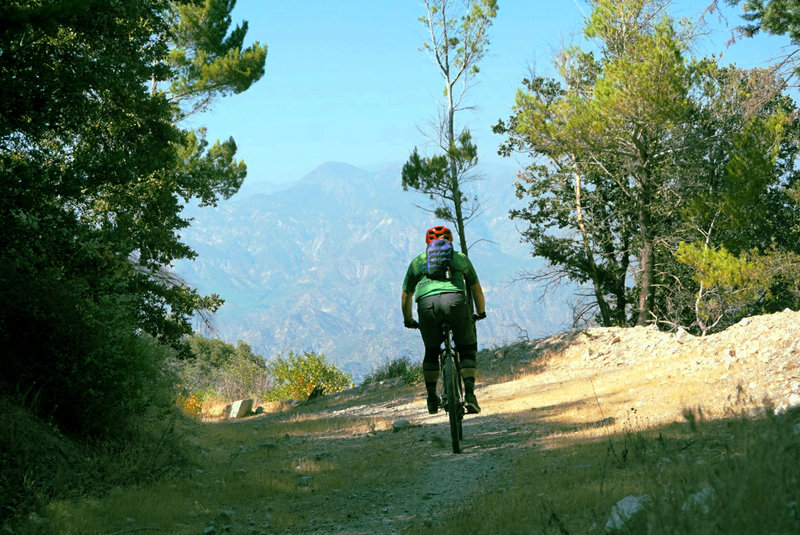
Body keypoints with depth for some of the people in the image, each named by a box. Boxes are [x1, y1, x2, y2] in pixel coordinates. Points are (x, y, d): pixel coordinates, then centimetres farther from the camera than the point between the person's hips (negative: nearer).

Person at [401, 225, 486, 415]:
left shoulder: (417, 261, 30)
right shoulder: (459, 257, 29)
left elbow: (406, 295, 34)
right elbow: (476, 287, 37)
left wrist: (408, 320, 48)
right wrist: (481, 312, 52)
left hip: (427, 304, 1)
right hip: (455, 300, -1)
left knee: (431, 352, 22)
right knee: (467, 349, 14)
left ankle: (432, 397, 20)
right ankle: (469, 394, -2)